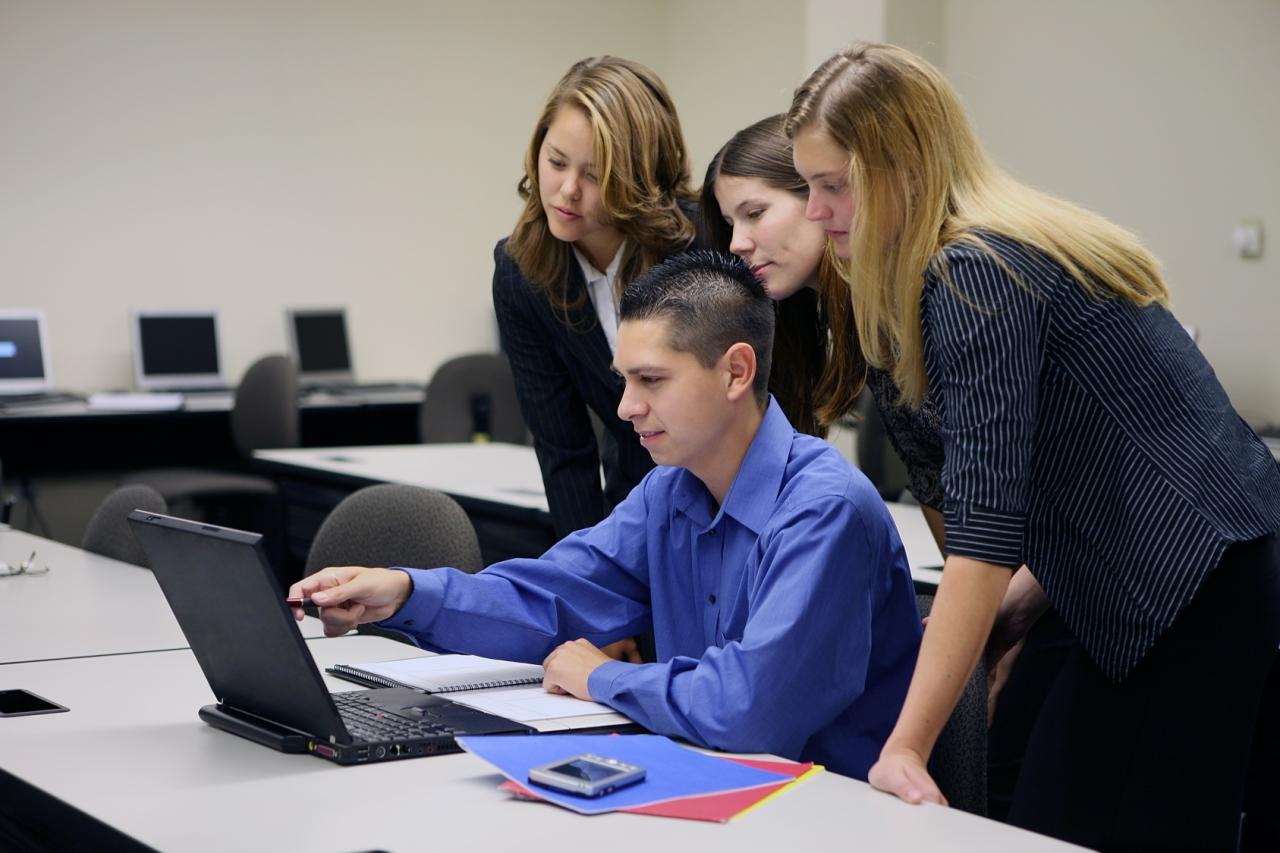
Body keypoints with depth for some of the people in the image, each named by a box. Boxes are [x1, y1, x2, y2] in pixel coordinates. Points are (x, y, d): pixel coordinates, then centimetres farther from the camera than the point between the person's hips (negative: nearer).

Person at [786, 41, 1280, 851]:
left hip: (1207, 599, -9)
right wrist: (1022, 601, 10)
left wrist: (906, 748, -23)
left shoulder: (972, 271, -16)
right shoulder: (1021, 239, 14)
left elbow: (983, 529, -22)